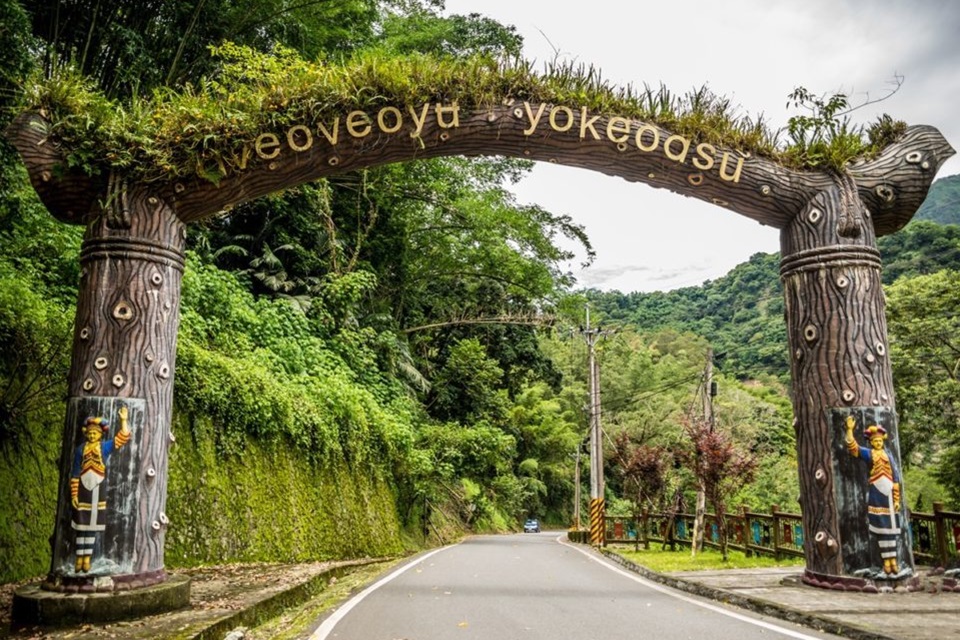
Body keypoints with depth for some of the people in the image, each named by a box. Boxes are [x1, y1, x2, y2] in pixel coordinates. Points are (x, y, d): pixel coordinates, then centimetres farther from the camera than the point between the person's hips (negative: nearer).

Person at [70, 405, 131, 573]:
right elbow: (75, 474, 1)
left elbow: (123, 438, -7)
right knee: (81, 526, 4)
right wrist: (74, 495, -3)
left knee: (92, 526, 6)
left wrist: (123, 420, -14)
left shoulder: (105, 447, 2)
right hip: (83, 491, 0)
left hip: (98, 490, 0)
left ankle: (87, 559, 13)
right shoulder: (80, 449, 1)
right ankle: (79, 559, 14)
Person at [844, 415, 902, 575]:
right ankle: (886, 561, 6)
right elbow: (852, 447, -14)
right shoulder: (869, 453, 3)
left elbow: (896, 477, 8)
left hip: (888, 492, 2)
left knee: (891, 527, 6)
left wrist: (897, 499, 4)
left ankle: (893, 560, 13)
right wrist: (850, 429, -24)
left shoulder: (888, 455, 8)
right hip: (876, 493, -2)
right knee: (881, 527, 1)